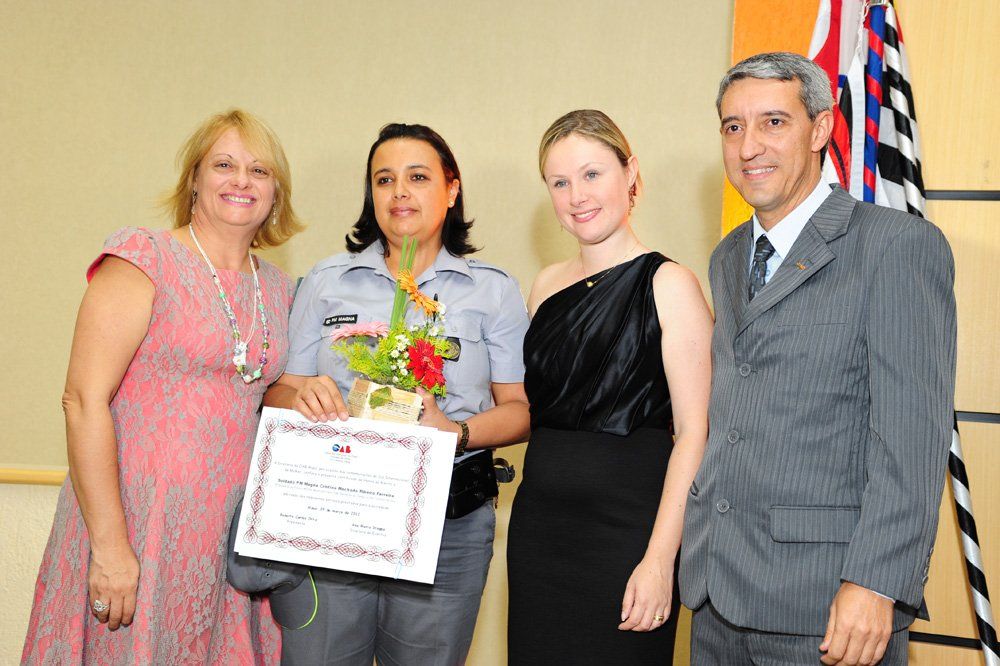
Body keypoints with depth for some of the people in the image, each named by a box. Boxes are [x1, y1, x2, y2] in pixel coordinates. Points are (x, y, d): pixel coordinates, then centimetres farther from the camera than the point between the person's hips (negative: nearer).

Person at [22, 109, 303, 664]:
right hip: (137, 522, -5)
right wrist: (109, 544, -18)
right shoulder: (142, 260, -7)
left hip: (233, 529, 6)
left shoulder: (277, 289, 12)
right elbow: (84, 400, -14)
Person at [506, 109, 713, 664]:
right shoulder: (549, 285, 10)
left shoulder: (668, 285, -8)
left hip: (625, 523, -5)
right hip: (538, 520, 6)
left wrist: (660, 558, -18)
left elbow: (694, 432, -13)